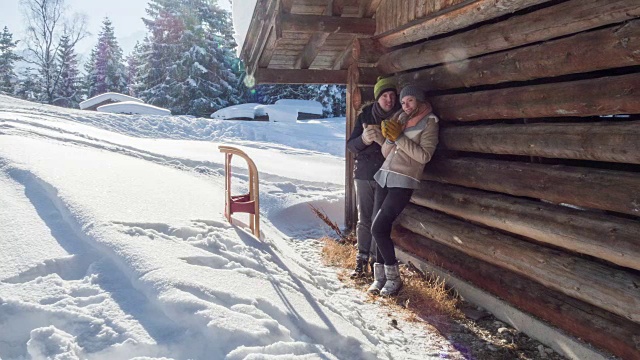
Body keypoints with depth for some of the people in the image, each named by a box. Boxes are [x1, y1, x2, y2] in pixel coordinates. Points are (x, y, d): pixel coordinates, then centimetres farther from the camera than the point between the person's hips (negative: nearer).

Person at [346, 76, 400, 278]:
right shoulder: (365, 114, -1)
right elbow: (351, 145, -1)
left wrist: (382, 140, -23)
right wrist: (363, 139, -24)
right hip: (363, 174, 2)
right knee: (364, 220, 6)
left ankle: (376, 259, 15)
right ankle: (362, 259, 17)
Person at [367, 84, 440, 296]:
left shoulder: (429, 122, -1)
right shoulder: (400, 118, 14)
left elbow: (425, 156, -13)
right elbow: (386, 153, 14)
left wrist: (400, 138, -15)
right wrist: (389, 137, -5)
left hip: (403, 182, -6)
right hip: (384, 176, 6)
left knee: (378, 228, -12)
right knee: (380, 228, 4)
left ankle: (393, 278, 2)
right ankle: (380, 276, 15)